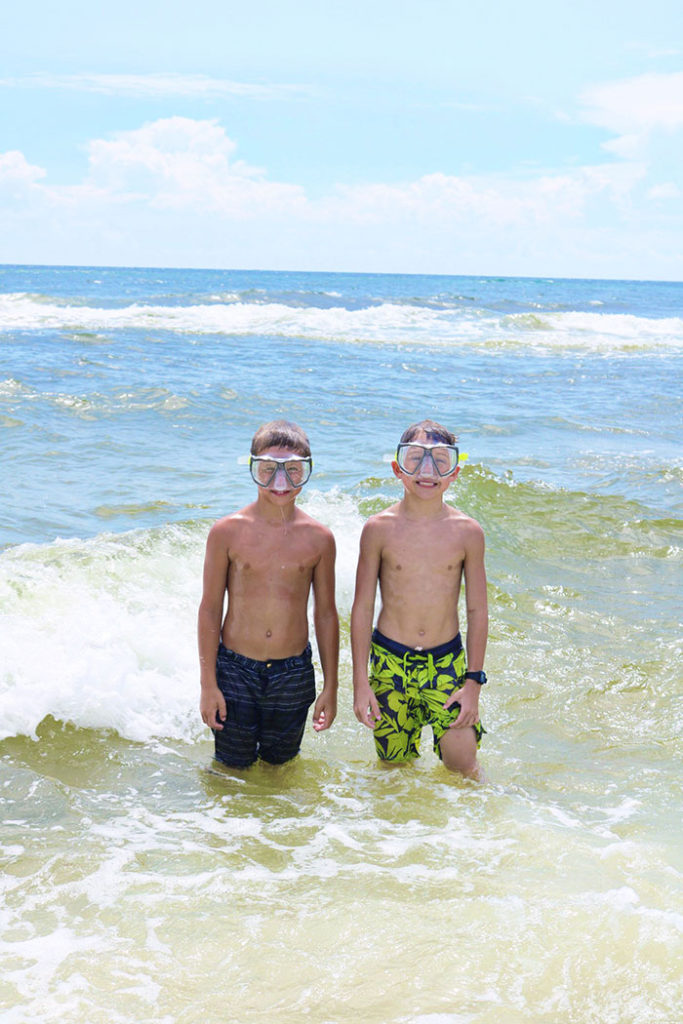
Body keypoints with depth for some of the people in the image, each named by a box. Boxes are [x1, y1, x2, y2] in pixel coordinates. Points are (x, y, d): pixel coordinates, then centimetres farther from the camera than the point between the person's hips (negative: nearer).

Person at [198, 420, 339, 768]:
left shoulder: (318, 539, -3)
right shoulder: (227, 532, -8)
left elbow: (325, 613, 6)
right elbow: (210, 609, -3)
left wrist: (330, 686, 7)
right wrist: (208, 684, -4)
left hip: (293, 674, 2)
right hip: (234, 671, -1)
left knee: (279, 766, 16)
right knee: (234, 769, 10)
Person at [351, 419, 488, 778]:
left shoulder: (467, 532, -3)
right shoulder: (379, 529, -5)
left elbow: (477, 611, 3)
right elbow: (362, 608, -1)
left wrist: (474, 680, 0)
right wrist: (360, 682, -3)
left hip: (447, 661, 0)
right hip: (390, 662, 0)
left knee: (463, 766, -5)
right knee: (395, 767, 7)